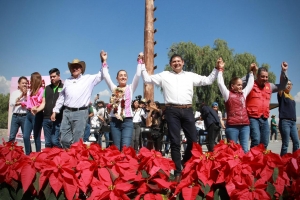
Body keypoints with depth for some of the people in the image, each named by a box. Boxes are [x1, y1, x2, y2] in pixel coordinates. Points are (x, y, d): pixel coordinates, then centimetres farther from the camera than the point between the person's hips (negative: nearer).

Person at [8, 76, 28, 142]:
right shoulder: (14, 93, 10)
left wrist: (19, 103, -7)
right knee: (11, 136, 1)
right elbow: (11, 103, -3)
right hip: (15, 116, 2)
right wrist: (21, 95, -7)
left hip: (25, 117, -2)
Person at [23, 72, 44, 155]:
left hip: (37, 114, -8)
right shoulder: (31, 90, 17)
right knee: (25, 136, 4)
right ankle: (28, 155, 15)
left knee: (36, 137, 0)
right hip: (29, 114, 8)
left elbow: (42, 103, -14)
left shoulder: (41, 90, -9)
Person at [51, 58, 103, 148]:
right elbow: (61, 97, 19)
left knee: (77, 141, 1)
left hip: (80, 113, -4)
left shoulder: (88, 79, 4)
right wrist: (55, 111, 17)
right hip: (67, 112, 4)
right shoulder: (67, 81, 15)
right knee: (64, 139, 6)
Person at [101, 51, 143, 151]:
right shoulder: (114, 88, 12)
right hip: (115, 121, 2)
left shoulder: (131, 88, 8)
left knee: (126, 147, -13)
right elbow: (106, 76, 6)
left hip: (127, 121, -2)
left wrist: (140, 61, -4)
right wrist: (104, 62, 3)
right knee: (116, 148, 4)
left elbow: (137, 75, -1)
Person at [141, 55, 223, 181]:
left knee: (193, 141, 4)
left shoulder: (191, 76, 16)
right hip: (172, 111, -2)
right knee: (175, 142, 1)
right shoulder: (164, 75, 12)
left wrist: (216, 69, 11)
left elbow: (208, 80, 17)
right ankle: (178, 172, 11)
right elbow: (147, 79, 13)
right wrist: (143, 66, 10)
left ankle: (185, 165, 30)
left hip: (187, 110, 2)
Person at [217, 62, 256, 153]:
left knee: (245, 149, 2)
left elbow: (250, 84, 28)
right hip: (232, 126, -5)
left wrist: (251, 72, 30)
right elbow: (220, 83, -2)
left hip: (245, 126, 5)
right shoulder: (228, 94, 4)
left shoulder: (243, 94, 19)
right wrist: (220, 70, 4)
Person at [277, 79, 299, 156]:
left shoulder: (291, 97, 19)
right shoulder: (281, 94, 1)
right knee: (285, 143, -8)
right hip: (284, 121, -7)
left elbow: (292, 109, 21)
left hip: (293, 122, 7)